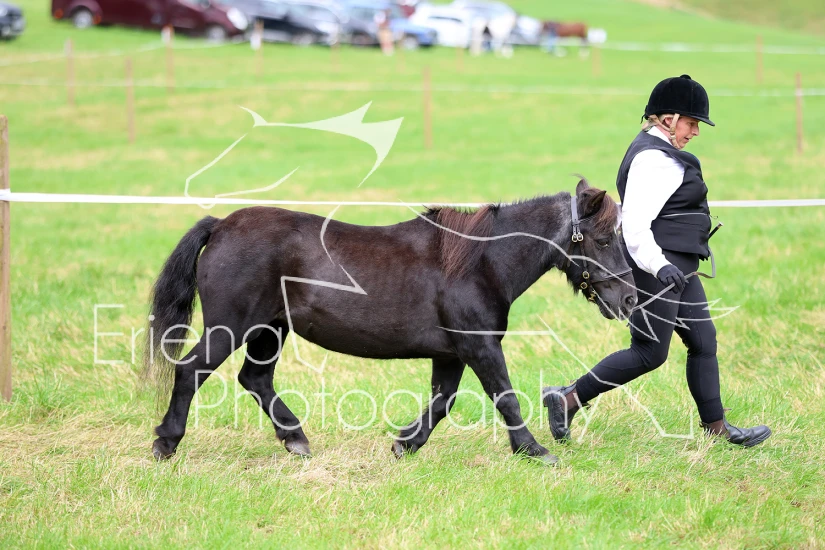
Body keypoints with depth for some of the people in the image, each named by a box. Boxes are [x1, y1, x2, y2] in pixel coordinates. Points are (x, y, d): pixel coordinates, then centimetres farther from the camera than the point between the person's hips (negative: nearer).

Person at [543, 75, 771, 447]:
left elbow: (641, 214, 24)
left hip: (676, 267, 11)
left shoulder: (659, 152, 15)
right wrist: (658, 265, -38)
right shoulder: (653, 159, -18)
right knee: (649, 353, -5)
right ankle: (567, 399, 1)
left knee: (704, 342, 11)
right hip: (658, 267, -11)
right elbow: (635, 224, -27)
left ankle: (715, 426, 18)